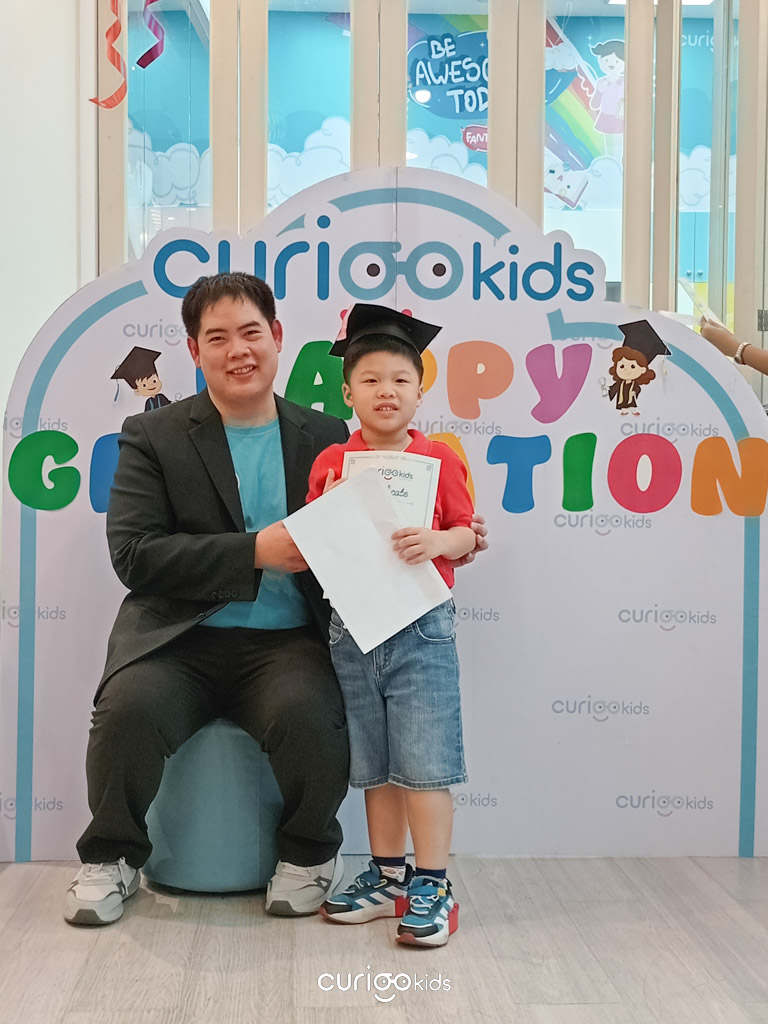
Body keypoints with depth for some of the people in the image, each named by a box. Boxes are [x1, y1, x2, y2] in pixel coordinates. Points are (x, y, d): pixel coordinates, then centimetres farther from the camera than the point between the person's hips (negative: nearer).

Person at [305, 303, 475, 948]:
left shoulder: (439, 459, 1)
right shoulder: (331, 462, 7)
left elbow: (465, 535, 2)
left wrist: (436, 542, -19)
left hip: (422, 629, -3)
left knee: (424, 763, -2)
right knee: (374, 767, 14)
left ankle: (431, 887, 10)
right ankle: (387, 876, 27)